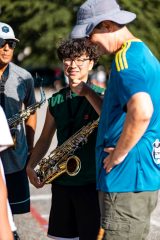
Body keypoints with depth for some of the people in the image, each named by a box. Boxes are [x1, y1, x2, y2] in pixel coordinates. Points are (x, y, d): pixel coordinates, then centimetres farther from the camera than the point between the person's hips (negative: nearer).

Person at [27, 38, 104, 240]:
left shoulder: (99, 96, -5)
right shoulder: (56, 100, 9)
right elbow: (45, 138, 17)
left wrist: (86, 92, -23)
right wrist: (31, 166, 3)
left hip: (91, 183, -5)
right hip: (61, 182, 5)